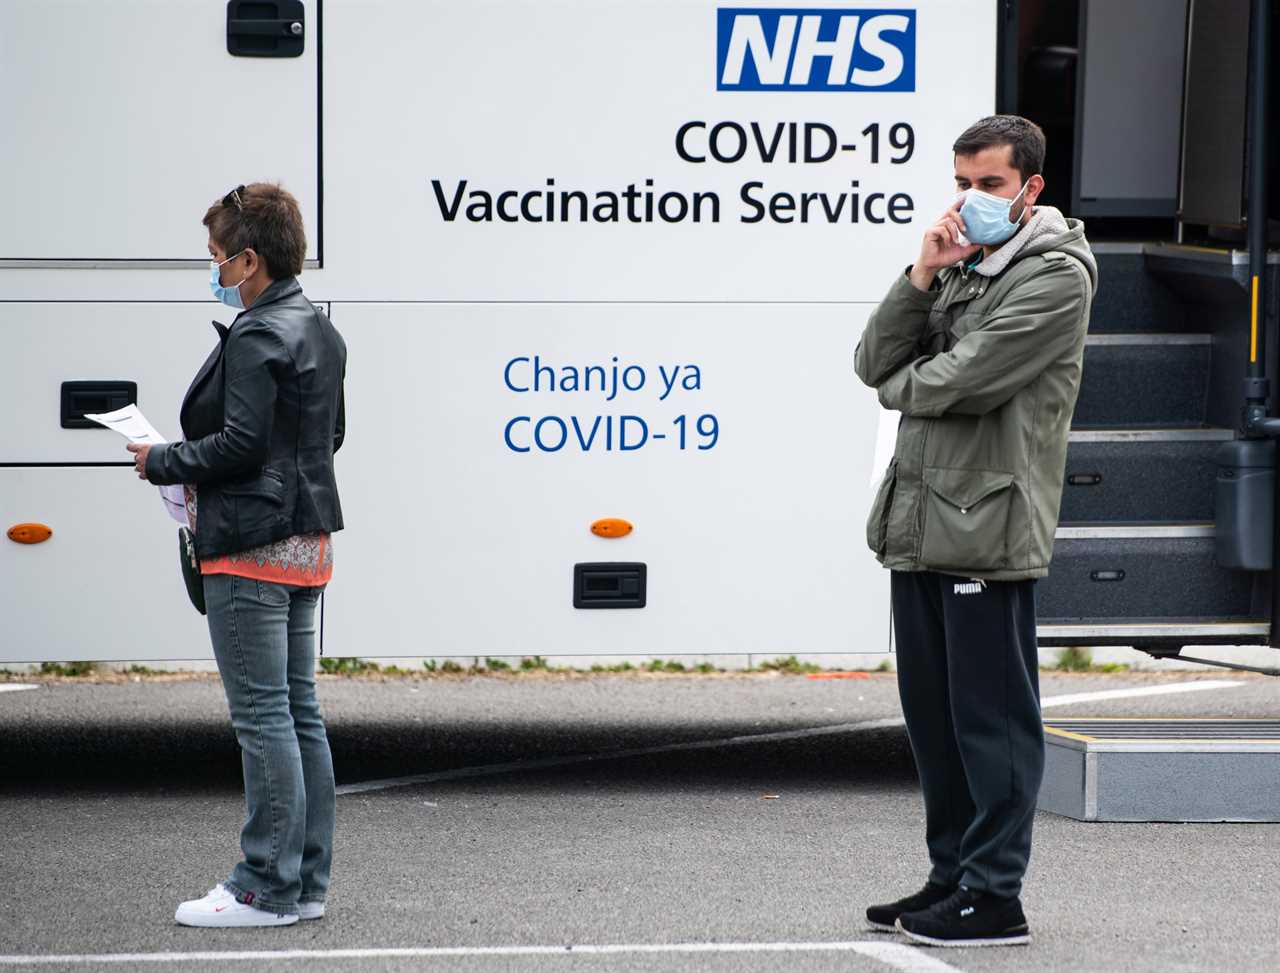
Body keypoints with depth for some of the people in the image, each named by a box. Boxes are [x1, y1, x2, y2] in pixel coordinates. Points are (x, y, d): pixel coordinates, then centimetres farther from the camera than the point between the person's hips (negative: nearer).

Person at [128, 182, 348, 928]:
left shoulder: (256, 339, -17)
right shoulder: (321, 334, 13)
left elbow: (241, 441, -22)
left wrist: (162, 463, -8)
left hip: (253, 551, -10)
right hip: (307, 541, 10)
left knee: (263, 715, -7)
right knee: (299, 712, 13)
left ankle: (268, 888, -5)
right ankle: (306, 881, 17)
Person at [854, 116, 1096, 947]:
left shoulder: (1055, 277, -8)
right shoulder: (963, 267, 19)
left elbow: (960, 380, -17)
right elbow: (876, 364, 8)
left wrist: (903, 383, 4)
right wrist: (922, 277, -5)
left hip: (988, 530, -9)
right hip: (921, 523, 9)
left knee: (991, 716, -6)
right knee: (932, 713, 13)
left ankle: (994, 897, -4)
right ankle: (953, 878, 22)